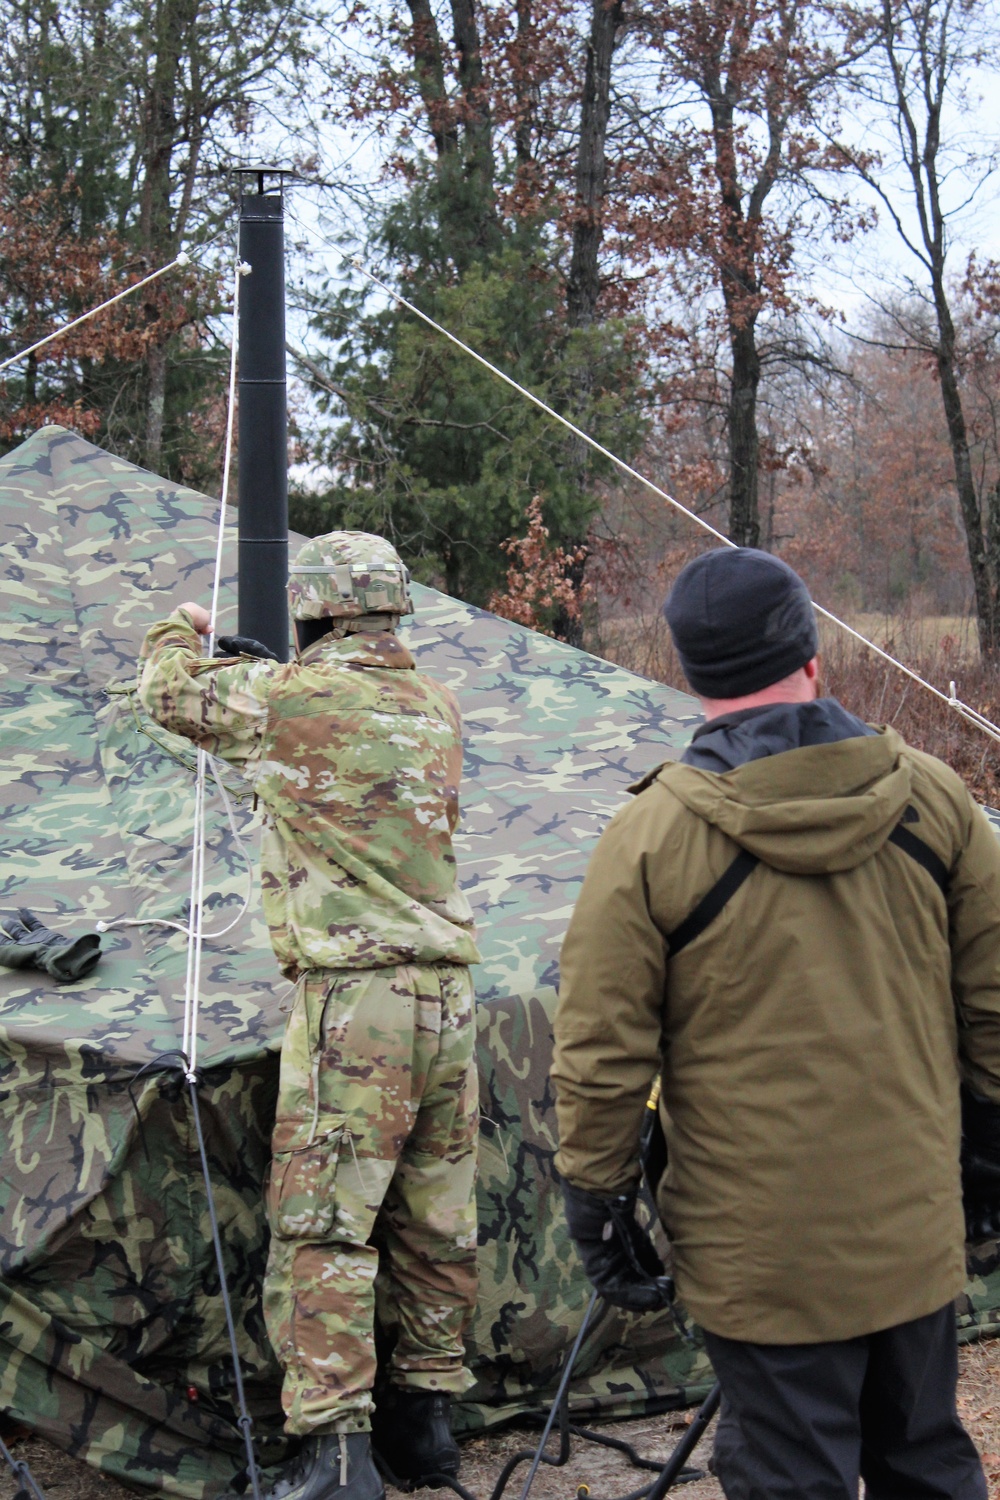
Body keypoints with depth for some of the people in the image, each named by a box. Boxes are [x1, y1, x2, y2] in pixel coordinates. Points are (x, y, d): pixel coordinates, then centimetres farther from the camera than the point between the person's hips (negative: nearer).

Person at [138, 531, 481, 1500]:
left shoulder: (289, 699, -7)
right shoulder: (435, 707, 11)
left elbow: (169, 693, 9)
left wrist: (182, 632, 31)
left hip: (351, 994, -7)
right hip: (447, 992, 7)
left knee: (322, 1225, -3)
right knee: (436, 1219, 14)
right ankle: (425, 1412, 25)